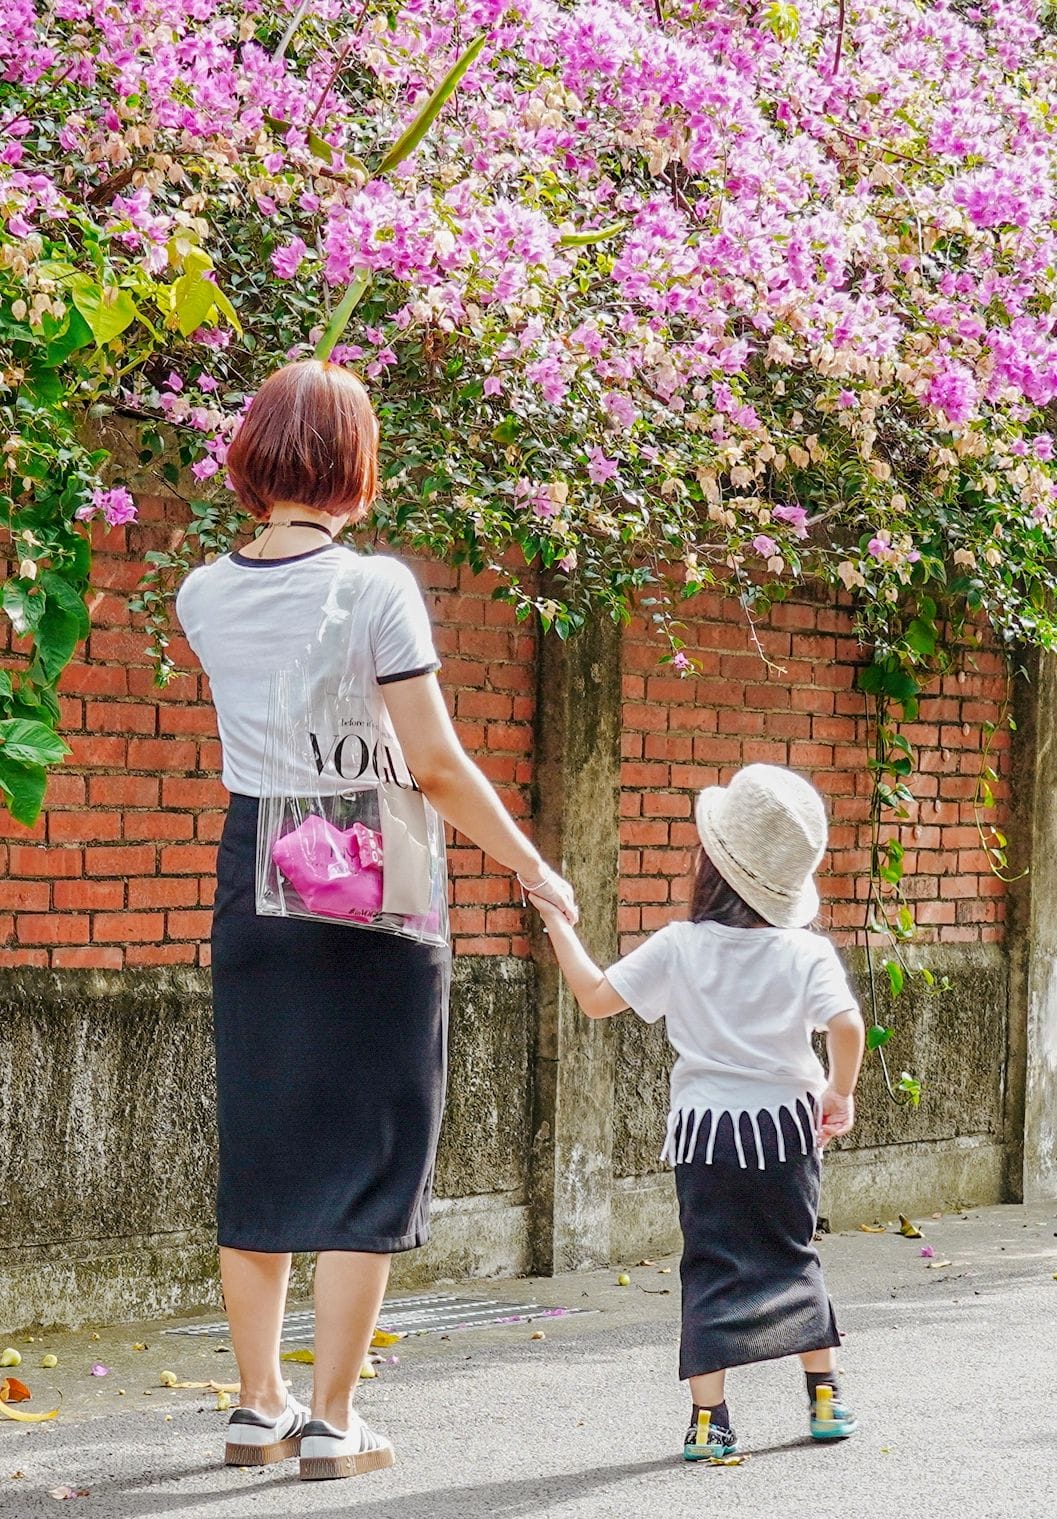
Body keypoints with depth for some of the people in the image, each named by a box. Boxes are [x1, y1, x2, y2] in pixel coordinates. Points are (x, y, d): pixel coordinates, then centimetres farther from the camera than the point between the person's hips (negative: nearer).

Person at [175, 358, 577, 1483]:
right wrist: (535, 871, -3)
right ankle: (332, 1422, 3)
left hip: (252, 878, 5)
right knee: (365, 1152, 2)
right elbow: (436, 767, -13)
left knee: (259, 1148, 13)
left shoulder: (204, 596, 1)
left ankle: (259, 1408, 19)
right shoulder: (375, 588, -13)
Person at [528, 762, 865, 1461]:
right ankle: (827, 1398, 24)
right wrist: (840, 1092, -3)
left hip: (705, 1131, -1)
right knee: (792, 1259, 19)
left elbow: (597, 996, -2)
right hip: (786, 1124, 1)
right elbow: (846, 1025, -19)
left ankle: (711, 1419, -6)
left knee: (713, 1270, 3)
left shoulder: (680, 947, -6)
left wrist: (560, 925, 9)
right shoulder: (807, 953, -6)